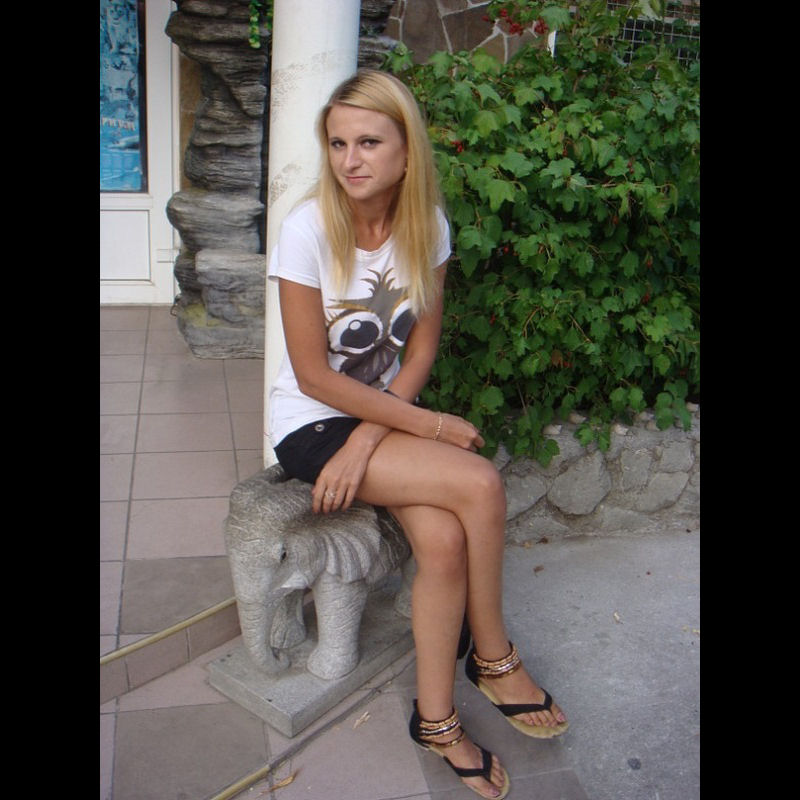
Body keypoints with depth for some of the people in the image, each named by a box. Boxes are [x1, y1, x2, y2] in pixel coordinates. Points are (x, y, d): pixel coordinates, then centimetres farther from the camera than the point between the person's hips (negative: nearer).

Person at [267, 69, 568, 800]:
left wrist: (368, 440, -15)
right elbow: (314, 376, -17)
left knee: (442, 537, -23)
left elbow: (421, 350, -1)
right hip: (310, 425, -4)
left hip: (388, 411, 4)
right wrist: (434, 427, -17)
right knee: (479, 484, -23)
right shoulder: (308, 229, -18)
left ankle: (437, 719, 0)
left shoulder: (427, 224, -4)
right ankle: (494, 658, 2)